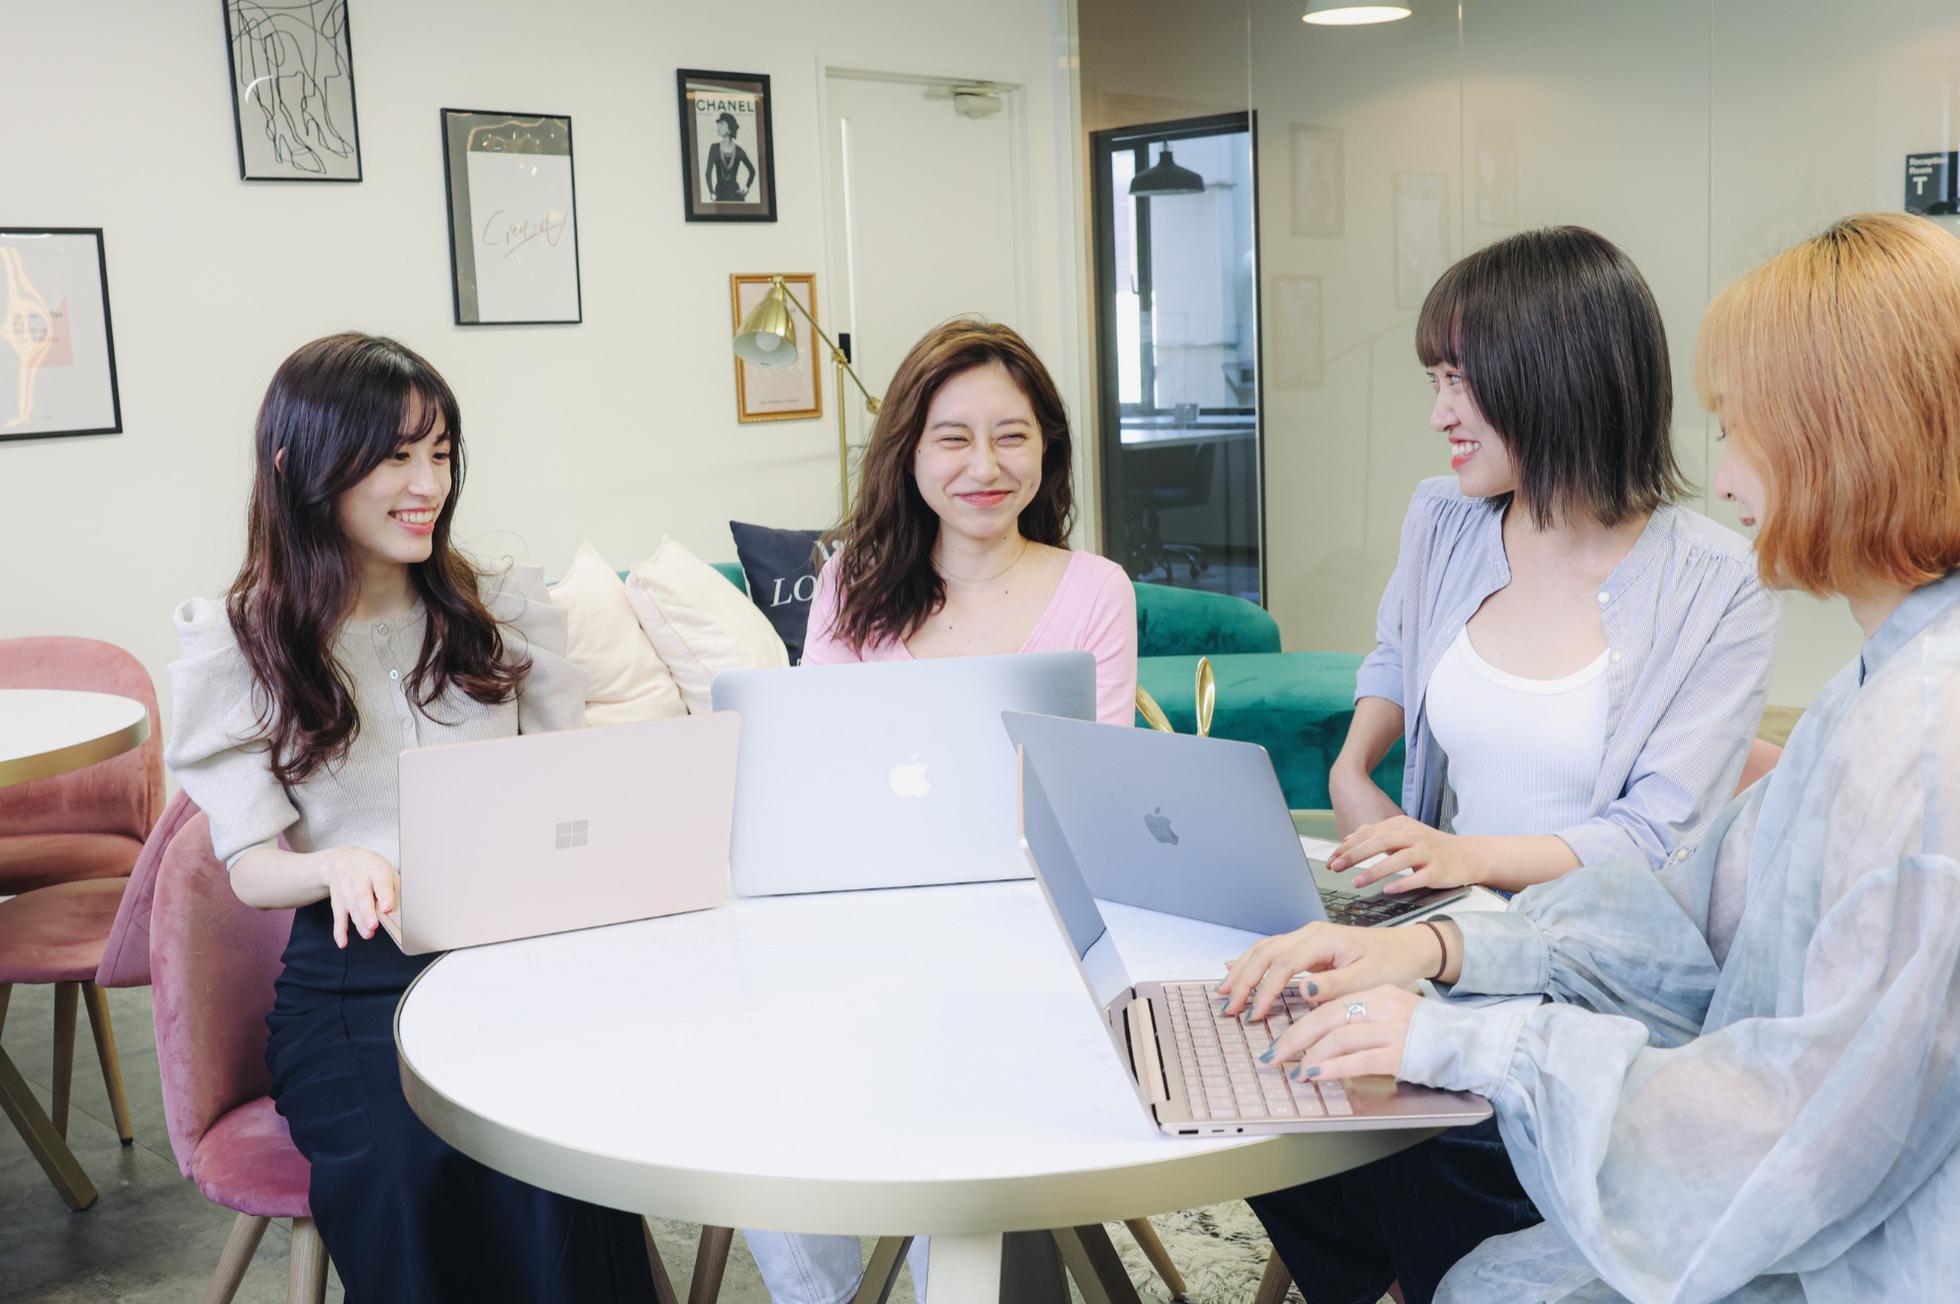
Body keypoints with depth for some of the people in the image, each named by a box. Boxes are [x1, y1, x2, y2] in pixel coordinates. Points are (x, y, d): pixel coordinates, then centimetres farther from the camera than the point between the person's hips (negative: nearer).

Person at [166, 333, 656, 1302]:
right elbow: (250, 866, 1)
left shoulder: (507, 607, 11)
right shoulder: (234, 646, 4)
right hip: (351, 975, -1)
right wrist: (341, 866, -23)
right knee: (406, 1163, -31)